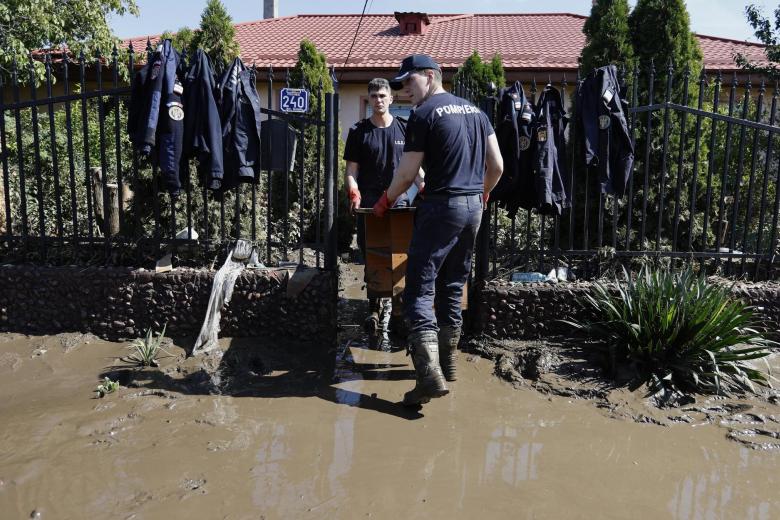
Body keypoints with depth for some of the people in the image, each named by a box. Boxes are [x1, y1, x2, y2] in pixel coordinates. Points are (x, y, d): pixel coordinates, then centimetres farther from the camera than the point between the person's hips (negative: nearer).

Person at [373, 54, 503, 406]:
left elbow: (407, 173, -7)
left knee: (420, 289, -6)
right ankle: (447, 363, 25)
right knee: (453, 288, 16)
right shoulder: (475, 110, 15)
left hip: (440, 207, -7)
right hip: (474, 206, 8)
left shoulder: (424, 114, -6)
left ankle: (430, 375, -16)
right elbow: (497, 165, 14)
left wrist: (385, 202, 10)